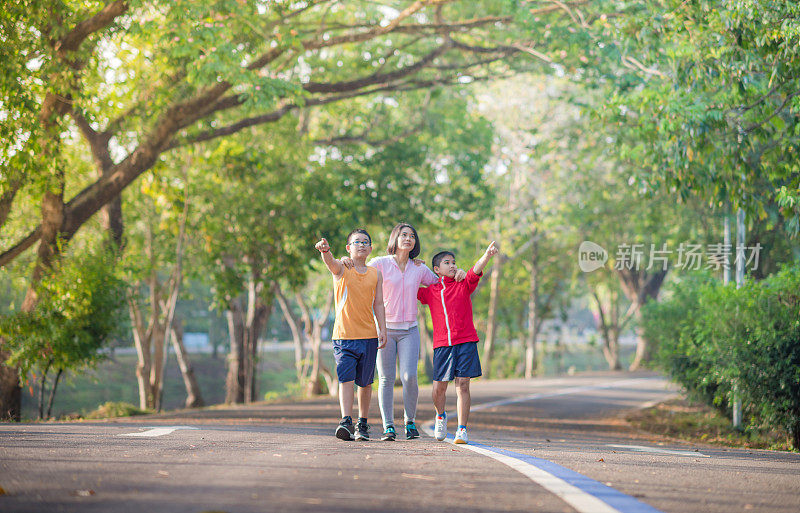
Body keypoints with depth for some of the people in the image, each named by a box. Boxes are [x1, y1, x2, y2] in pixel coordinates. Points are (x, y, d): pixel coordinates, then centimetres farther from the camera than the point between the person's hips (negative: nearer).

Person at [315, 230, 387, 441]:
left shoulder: (375, 274, 11)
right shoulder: (341, 269, 1)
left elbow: (378, 304, 11)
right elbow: (331, 263, -22)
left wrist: (382, 329, 0)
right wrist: (325, 251, -45)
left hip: (368, 336, 3)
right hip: (344, 334, -3)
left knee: (365, 382, 8)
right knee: (346, 378, -13)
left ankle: (362, 424, 19)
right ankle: (346, 421, -18)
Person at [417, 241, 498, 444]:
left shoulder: (464, 285, 7)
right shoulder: (430, 292, 12)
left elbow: (476, 270, -12)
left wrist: (487, 256, -30)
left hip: (466, 341, -1)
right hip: (442, 344, 1)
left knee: (462, 385, -5)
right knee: (439, 387, 3)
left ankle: (462, 429, -1)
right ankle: (440, 416, 32)